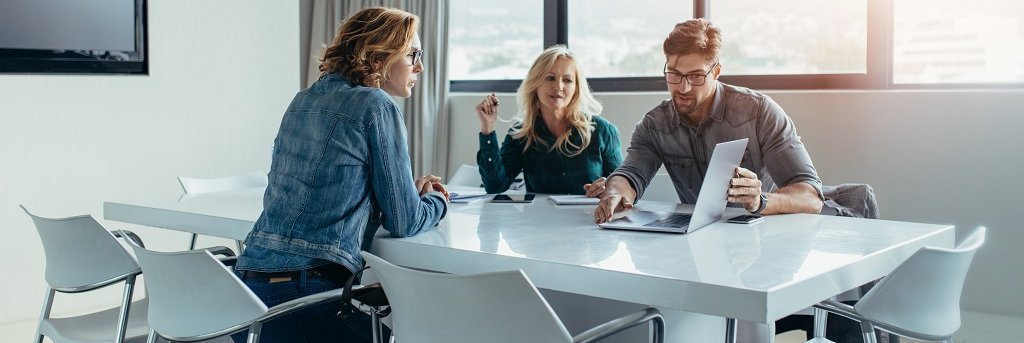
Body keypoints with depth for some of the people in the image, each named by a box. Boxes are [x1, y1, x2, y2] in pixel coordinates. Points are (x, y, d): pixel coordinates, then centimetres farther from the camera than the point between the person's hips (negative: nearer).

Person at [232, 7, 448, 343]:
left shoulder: (304, 100, 14)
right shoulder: (376, 105, -8)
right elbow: (403, 222, -6)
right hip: (303, 295, -7)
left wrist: (408, 189, 21)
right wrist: (437, 200, 15)